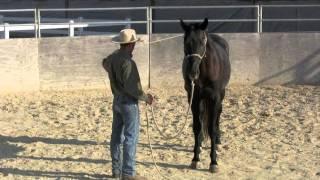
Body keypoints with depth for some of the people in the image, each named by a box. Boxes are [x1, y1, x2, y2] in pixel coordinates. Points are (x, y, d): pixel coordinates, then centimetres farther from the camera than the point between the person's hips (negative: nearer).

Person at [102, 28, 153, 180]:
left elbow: (105, 64, 31)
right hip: (129, 102, -9)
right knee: (131, 137, -4)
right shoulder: (127, 62, -23)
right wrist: (145, 97, -13)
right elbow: (130, 87, -26)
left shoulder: (112, 58, 4)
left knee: (116, 136, 12)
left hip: (117, 100, 9)